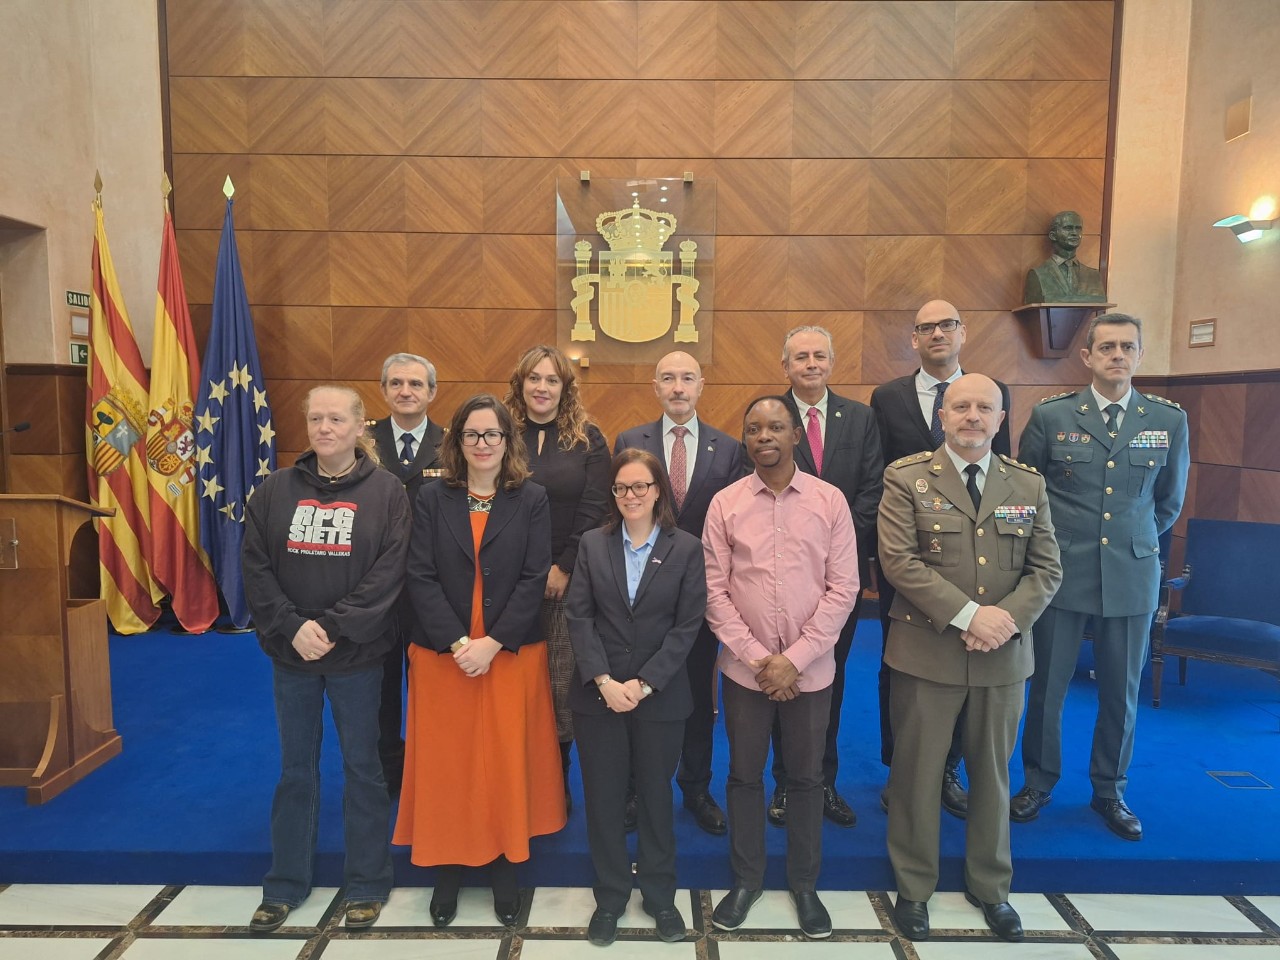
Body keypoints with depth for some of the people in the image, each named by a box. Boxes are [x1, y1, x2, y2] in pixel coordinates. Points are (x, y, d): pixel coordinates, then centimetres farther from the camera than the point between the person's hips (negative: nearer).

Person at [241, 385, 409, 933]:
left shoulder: (386, 492, -6)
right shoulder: (276, 490, 3)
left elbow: (388, 573, -13)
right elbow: (255, 567, -1)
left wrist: (333, 629, -18)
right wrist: (292, 627, -13)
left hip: (357, 655, -3)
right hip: (289, 653, 3)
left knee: (362, 767, 10)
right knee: (296, 769, 17)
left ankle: (367, 885, 28)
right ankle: (285, 885, 35)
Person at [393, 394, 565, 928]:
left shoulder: (531, 500, 0)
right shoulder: (432, 499, 2)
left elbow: (534, 578, -6)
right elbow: (420, 578, -5)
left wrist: (493, 642, -15)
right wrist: (457, 643, -15)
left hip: (512, 653, -1)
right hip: (442, 654, 1)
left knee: (507, 761, 8)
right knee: (446, 762, 9)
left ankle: (505, 866, 26)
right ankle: (447, 866, 27)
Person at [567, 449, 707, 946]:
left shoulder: (687, 549, -3)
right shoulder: (592, 543, 2)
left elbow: (687, 626, -6)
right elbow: (579, 617, -3)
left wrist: (643, 684, -13)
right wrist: (603, 681, -13)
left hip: (659, 696, -1)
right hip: (598, 694, 1)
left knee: (656, 795, 13)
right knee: (603, 798, 10)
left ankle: (660, 895, 32)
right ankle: (609, 897, 29)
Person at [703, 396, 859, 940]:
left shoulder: (830, 501, -5)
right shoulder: (725, 503, -4)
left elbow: (842, 588, -6)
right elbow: (714, 591, -4)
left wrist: (794, 658, -12)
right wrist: (756, 657, -10)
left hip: (809, 669, 0)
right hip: (744, 668, 1)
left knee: (806, 778, 14)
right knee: (744, 775, 14)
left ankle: (805, 885, 34)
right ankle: (746, 880, 34)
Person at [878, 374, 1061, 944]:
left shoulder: (1028, 484, 7)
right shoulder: (907, 479, -4)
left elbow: (1046, 569, 3)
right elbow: (898, 561, -14)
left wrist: (1008, 617, -15)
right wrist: (968, 615, -20)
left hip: (1004, 656, 3)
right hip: (927, 652, -3)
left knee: (992, 773, 18)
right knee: (918, 773, 8)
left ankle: (990, 887, 38)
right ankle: (913, 887, 28)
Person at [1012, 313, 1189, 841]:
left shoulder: (1170, 420, 2)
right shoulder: (1050, 416, -3)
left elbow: (1170, 501, 14)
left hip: (1132, 575, 2)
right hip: (1061, 573, -1)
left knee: (1121, 692, 12)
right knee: (1046, 686, 7)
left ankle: (1110, 789, 32)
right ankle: (1038, 781, 27)